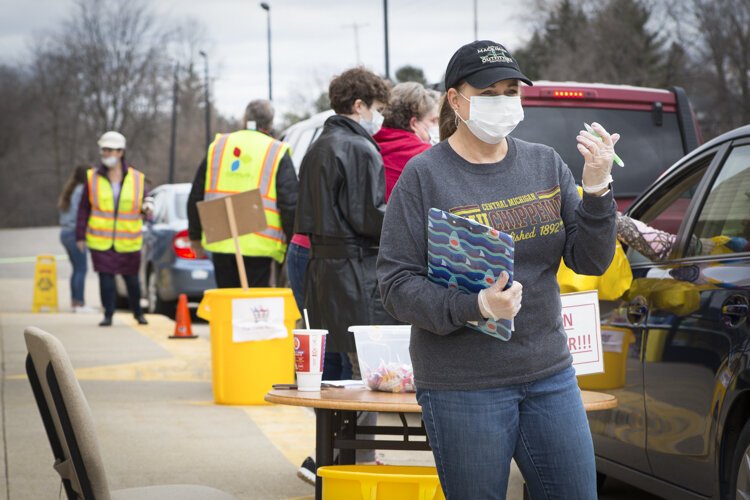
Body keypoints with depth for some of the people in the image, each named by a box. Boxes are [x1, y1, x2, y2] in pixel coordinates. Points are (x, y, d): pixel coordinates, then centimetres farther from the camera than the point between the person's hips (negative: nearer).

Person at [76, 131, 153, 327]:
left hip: (128, 242, 0)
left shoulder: (137, 178, 4)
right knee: (106, 278, -3)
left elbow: (144, 202, 11)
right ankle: (108, 315, 7)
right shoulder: (93, 178, 3)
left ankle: (138, 312, 26)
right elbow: (84, 209, 5)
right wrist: (80, 235, 2)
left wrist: (147, 208, -14)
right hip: (101, 240, 0)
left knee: (131, 279, 8)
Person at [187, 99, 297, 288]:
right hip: (258, 245, -3)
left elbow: (196, 198, 14)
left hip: (221, 243, 3)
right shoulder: (278, 153, 1)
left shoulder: (217, 147, 12)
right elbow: (289, 204, -5)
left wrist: (195, 236, 23)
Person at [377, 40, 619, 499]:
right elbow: (397, 285, -10)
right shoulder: (424, 176, -6)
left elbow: (590, 261, 3)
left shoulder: (546, 164, 7)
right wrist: (476, 306, -24)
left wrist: (596, 189, -13)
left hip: (550, 374, 4)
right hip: (463, 387, -4)